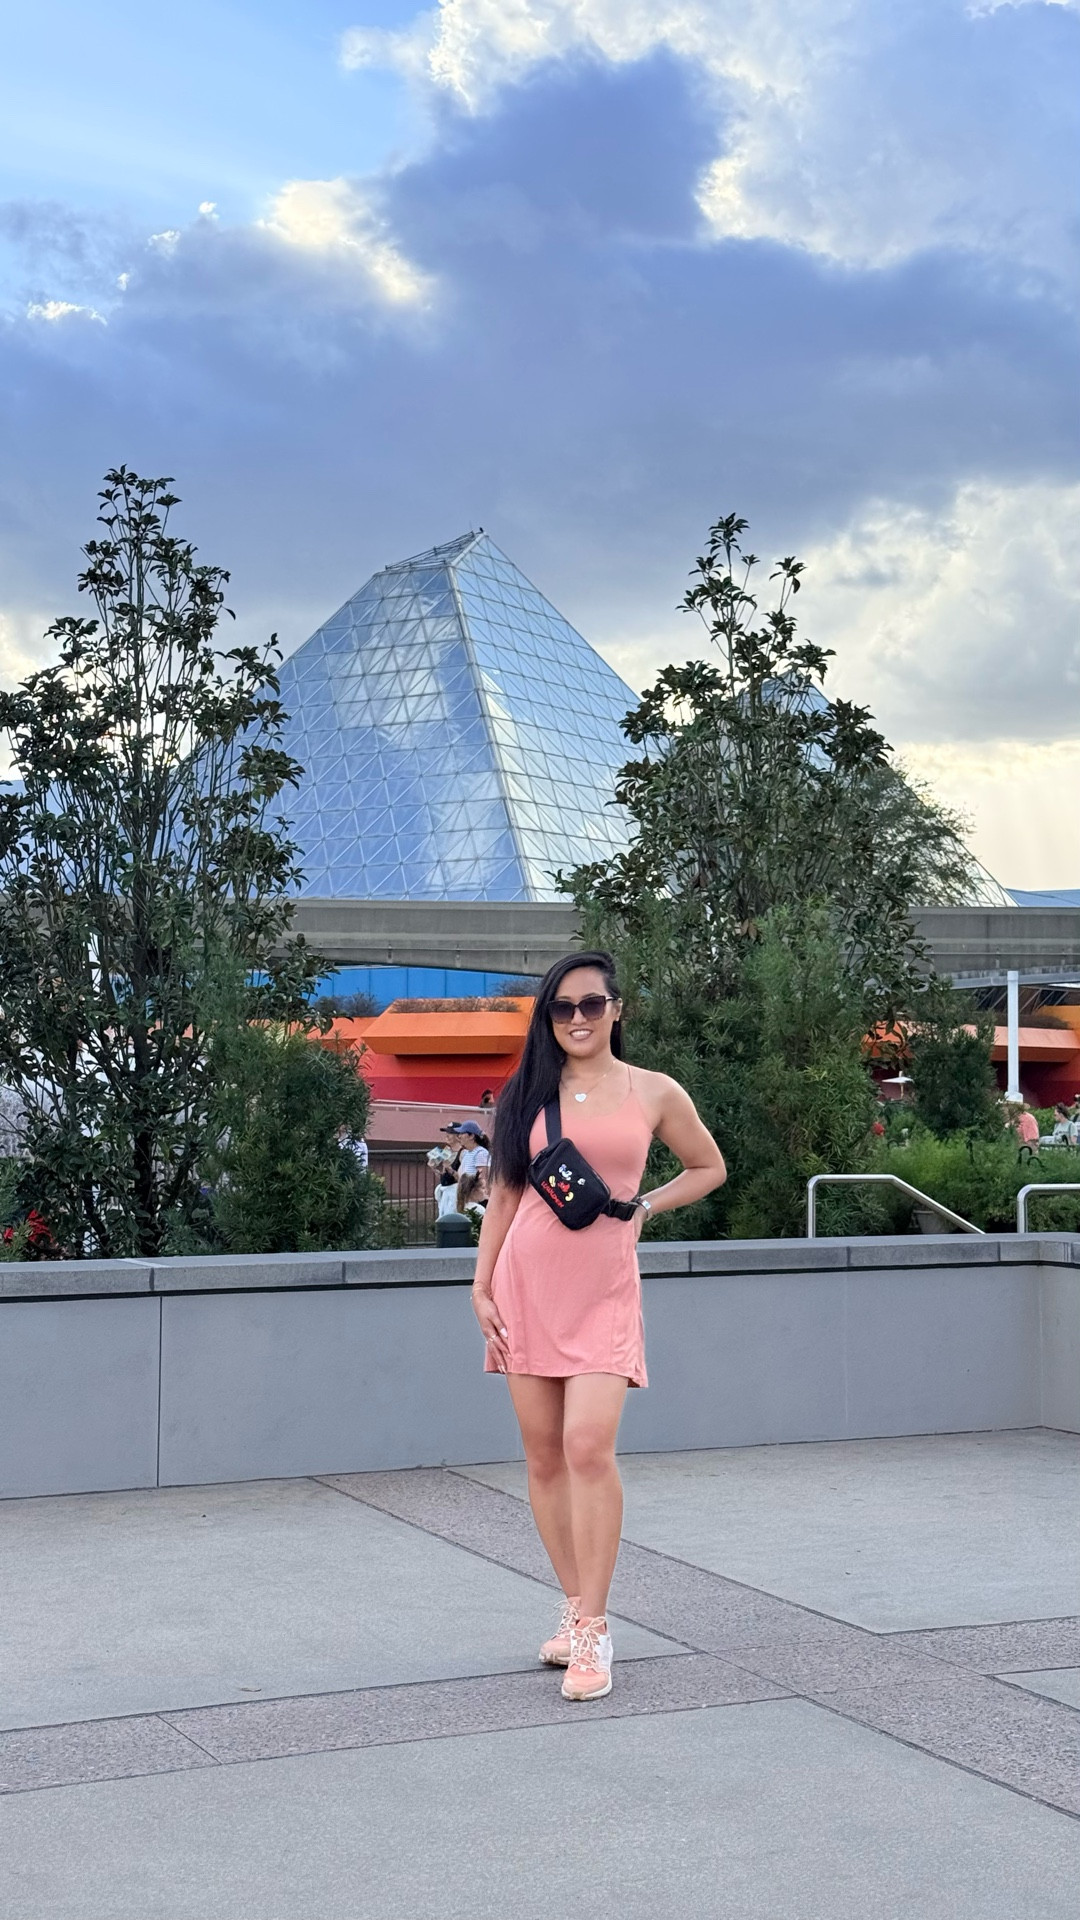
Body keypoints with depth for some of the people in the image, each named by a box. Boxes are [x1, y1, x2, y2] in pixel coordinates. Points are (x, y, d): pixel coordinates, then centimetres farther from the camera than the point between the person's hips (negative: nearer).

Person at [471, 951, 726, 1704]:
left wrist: (644, 1205, 3)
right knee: (544, 1454, 5)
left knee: (589, 1445, -17)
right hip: (527, 1282, 3)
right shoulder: (528, 1093, 8)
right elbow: (505, 1195, 11)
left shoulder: (654, 1093, 4)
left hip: (603, 1290, -3)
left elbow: (710, 1168, 17)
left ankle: (592, 1627, -9)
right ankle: (577, 1606, 19)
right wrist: (482, 1287, 5)